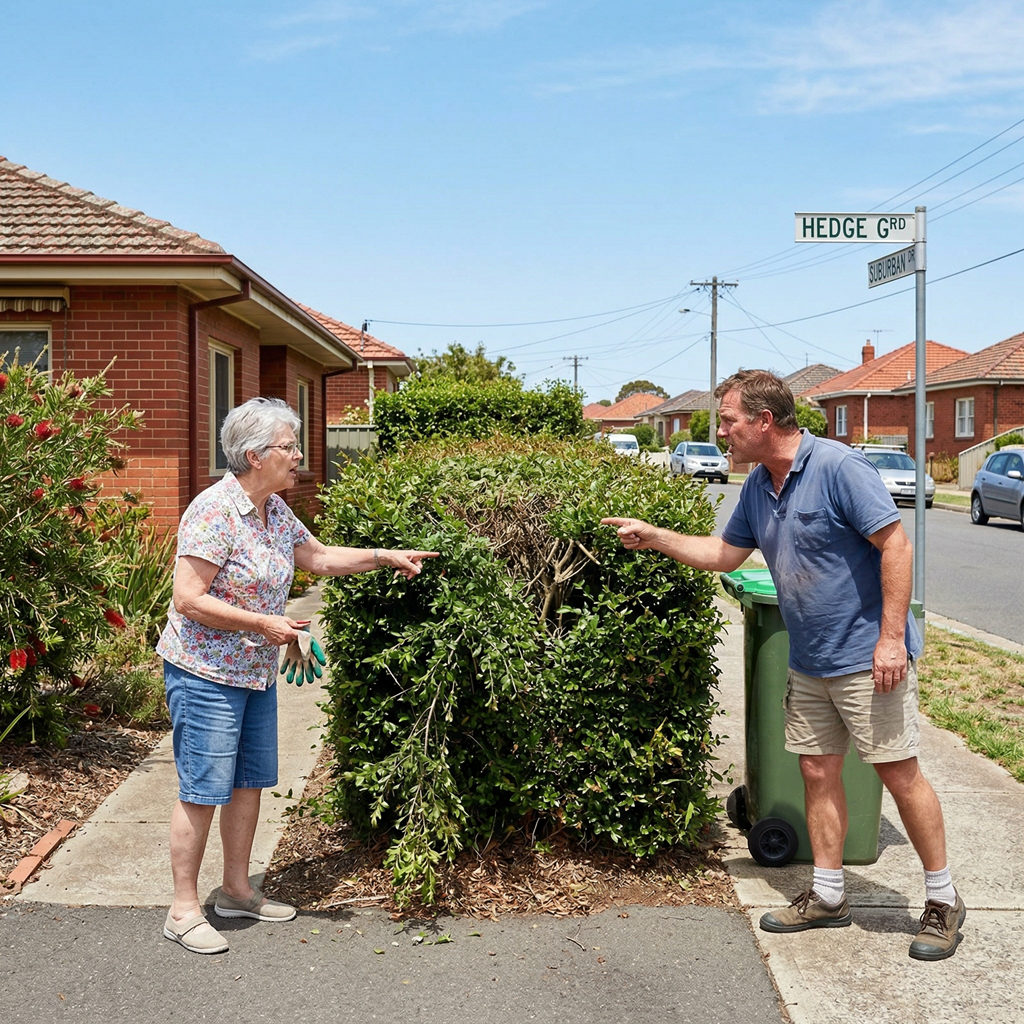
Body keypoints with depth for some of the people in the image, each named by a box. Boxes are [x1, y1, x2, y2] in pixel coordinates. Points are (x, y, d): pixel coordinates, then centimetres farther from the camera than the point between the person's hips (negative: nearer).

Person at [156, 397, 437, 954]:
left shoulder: (275, 510, 6)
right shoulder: (214, 512, -21)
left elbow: (319, 557, 19)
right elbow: (189, 599, -23)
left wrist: (386, 556, 9)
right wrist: (264, 623, -23)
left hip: (256, 671, 9)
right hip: (206, 673, -9)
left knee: (250, 781, 16)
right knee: (202, 790, -2)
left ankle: (236, 890, 30)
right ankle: (183, 909, 10)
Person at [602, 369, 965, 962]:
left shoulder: (838, 467, -17)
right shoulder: (758, 487, 8)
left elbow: (896, 545, -18)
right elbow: (725, 554, 19)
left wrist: (892, 637, -21)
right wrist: (654, 537, 11)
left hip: (868, 657, -8)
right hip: (809, 662, 8)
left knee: (899, 773, -1)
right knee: (818, 771, 11)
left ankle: (943, 901, 14)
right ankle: (828, 896, 24)